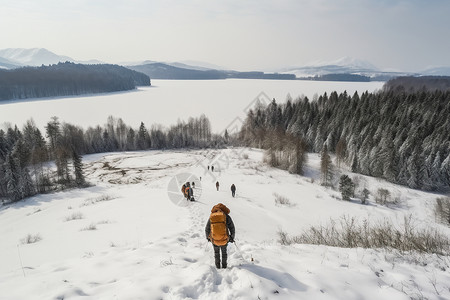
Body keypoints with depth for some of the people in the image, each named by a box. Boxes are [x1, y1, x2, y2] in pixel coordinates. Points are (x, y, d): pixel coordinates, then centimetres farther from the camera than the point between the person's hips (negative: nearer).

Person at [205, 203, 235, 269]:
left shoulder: (211, 217, -5)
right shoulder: (226, 216, -10)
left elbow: (207, 229, 4)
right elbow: (232, 229, -5)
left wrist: (208, 237, 21)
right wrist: (232, 238, 11)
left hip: (214, 240, 1)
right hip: (224, 240, -1)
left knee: (216, 253, 28)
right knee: (224, 252, 28)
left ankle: (218, 266, 40)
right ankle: (224, 266, 39)